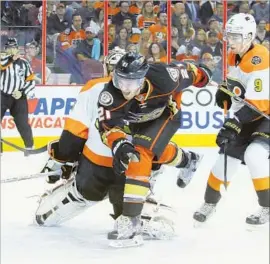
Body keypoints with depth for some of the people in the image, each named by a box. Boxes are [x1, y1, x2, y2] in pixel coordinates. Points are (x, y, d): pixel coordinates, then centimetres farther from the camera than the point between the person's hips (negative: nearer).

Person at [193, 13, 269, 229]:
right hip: (246, 117, 8)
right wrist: (225, 91, 4)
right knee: (227, 157, 7)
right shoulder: (234, 56, 3)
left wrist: (234, 125, -35)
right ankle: (210, 202, 26)